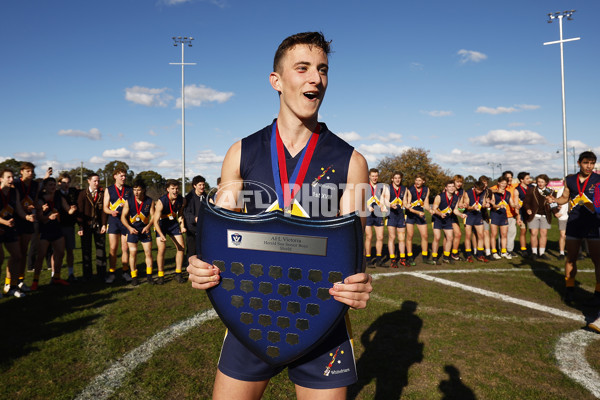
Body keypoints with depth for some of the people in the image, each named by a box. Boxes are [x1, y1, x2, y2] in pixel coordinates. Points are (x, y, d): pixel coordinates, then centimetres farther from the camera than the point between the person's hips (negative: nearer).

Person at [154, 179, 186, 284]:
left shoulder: (180, 199, -12)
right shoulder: (161, 201, -28)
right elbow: (156, 221, -27)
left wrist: (182, 226, -7)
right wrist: (161, 235, -39)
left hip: (173, 223, 5)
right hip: (161, 225, -5)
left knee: (181, 247, -2)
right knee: (161, 249, -14)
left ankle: (178, 274, 12)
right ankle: (161, 276, 3)